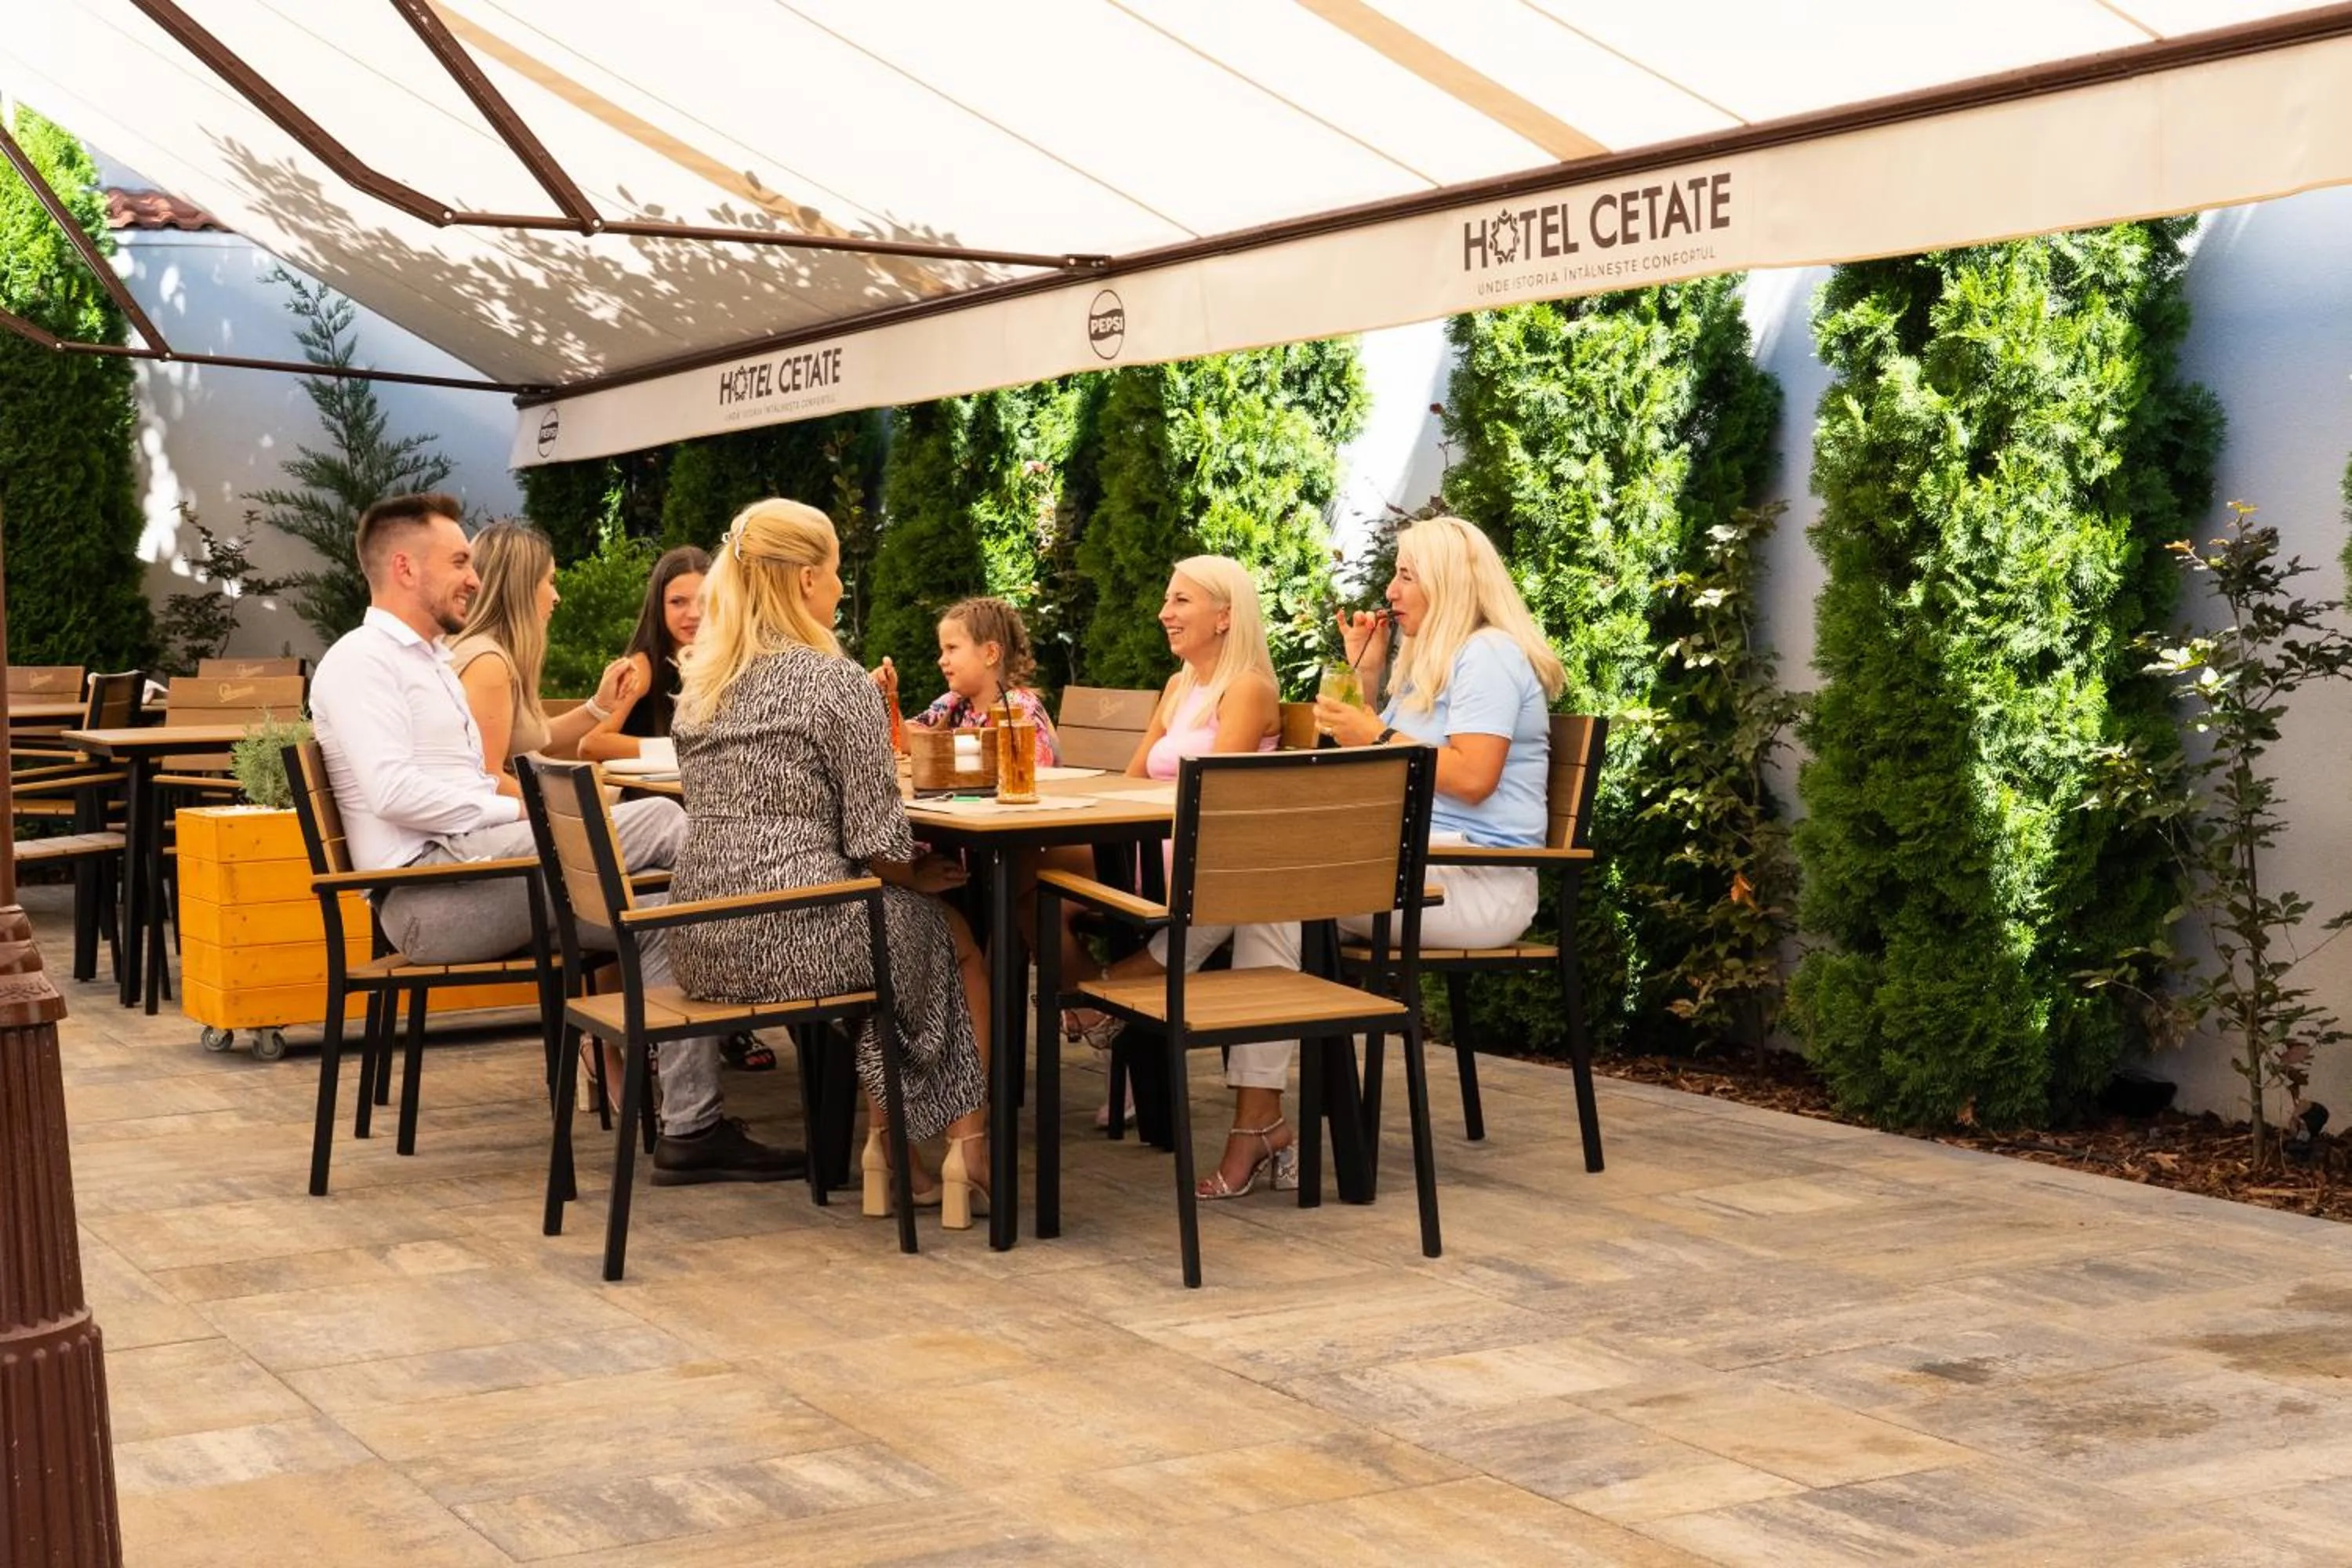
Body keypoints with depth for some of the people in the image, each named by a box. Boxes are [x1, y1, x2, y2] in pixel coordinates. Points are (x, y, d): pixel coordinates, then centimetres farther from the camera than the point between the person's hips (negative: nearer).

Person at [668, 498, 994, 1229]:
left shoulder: (702, 680, 11)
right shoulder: (836, 681, -12)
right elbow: (878, 841, -13)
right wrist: (921, 877, 10)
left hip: (705, 945, 7)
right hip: (794, 937, -7)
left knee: (902, 921, 29)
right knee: (953, 938, 20)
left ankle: (887, 1144, 26)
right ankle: (969, 1148, 20)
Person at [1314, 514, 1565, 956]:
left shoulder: (1488, 654, -7)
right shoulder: (1430, 662, 23)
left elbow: (1473, 779, -20)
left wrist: (1378, 737, -12)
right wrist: (1365, 672, 17)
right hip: (1420, 859, 9)